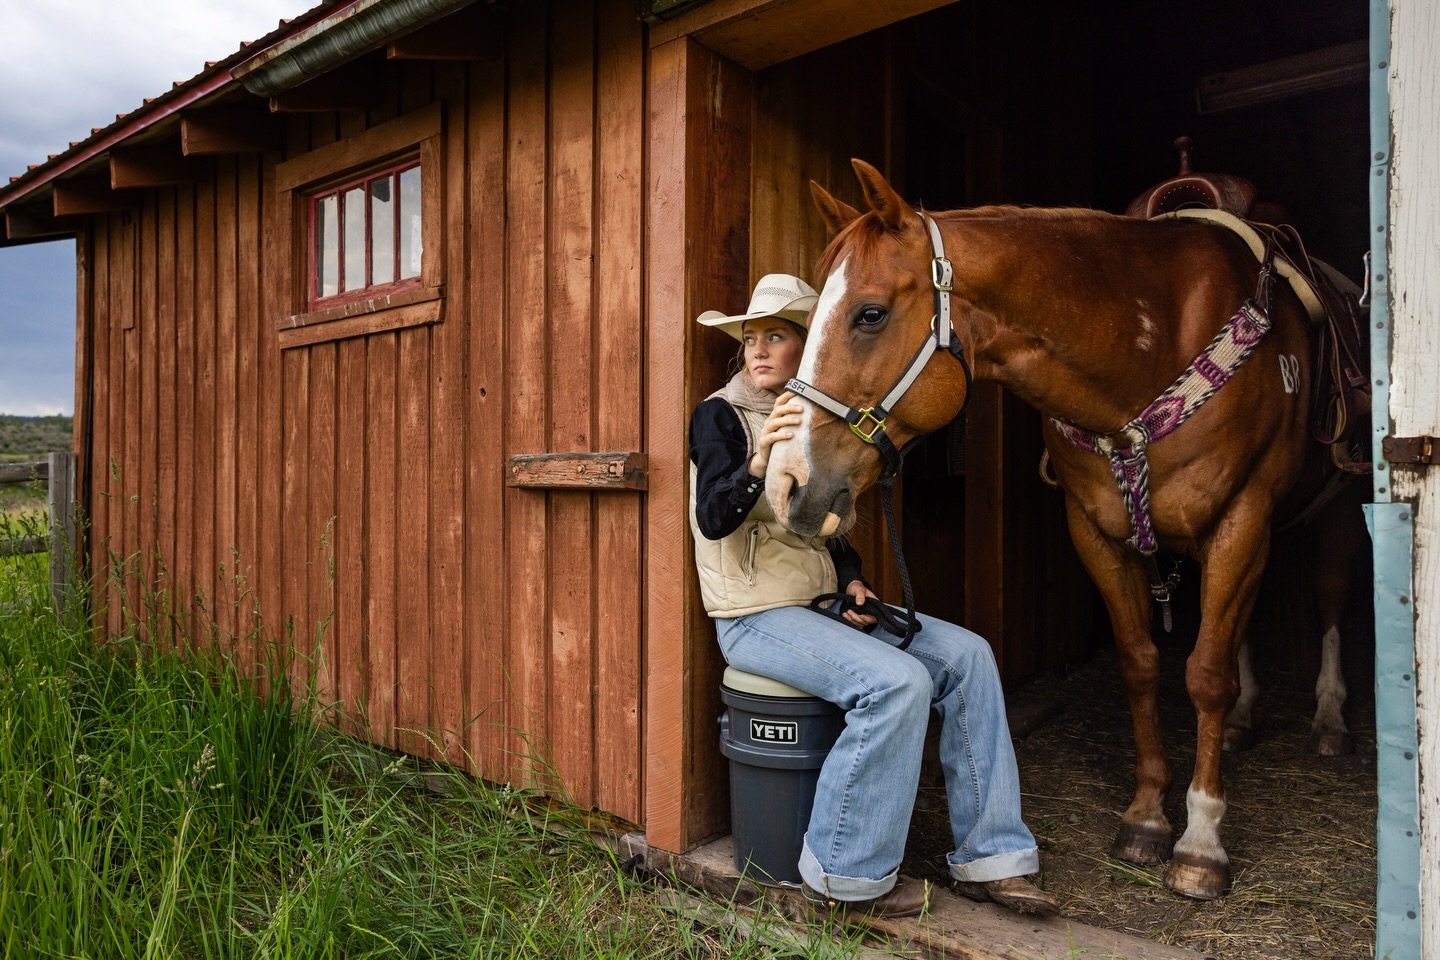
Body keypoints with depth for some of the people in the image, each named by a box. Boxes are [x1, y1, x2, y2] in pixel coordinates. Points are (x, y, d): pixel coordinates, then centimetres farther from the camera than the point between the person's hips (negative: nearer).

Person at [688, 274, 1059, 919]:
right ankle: (847, 876, -8)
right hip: (757, 618, -7)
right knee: (898, 682, -26)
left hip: (822, 605, 7)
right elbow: (713, 518, -22)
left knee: (967, 655, -5)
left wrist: (852, 582, 0)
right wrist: (757, 461, -40)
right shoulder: (719, 415, -6)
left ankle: (987, 858, 2)